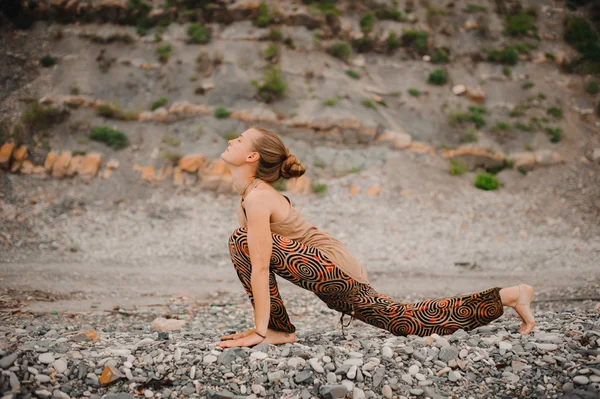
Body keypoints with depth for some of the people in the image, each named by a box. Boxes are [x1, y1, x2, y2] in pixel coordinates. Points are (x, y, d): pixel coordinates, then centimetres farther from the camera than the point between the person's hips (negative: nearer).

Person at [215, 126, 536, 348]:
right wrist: (261, 323, 16)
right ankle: (509, 296, 26)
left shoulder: (257, 197, -18)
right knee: (411, 321, 16)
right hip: (335, 283, 10)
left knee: (243, 242, -18)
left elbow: (260, 266, -23)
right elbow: (258, 268, 17)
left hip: (333, 268, -10)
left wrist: (261, 331, -21)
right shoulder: (245, 199, 12)